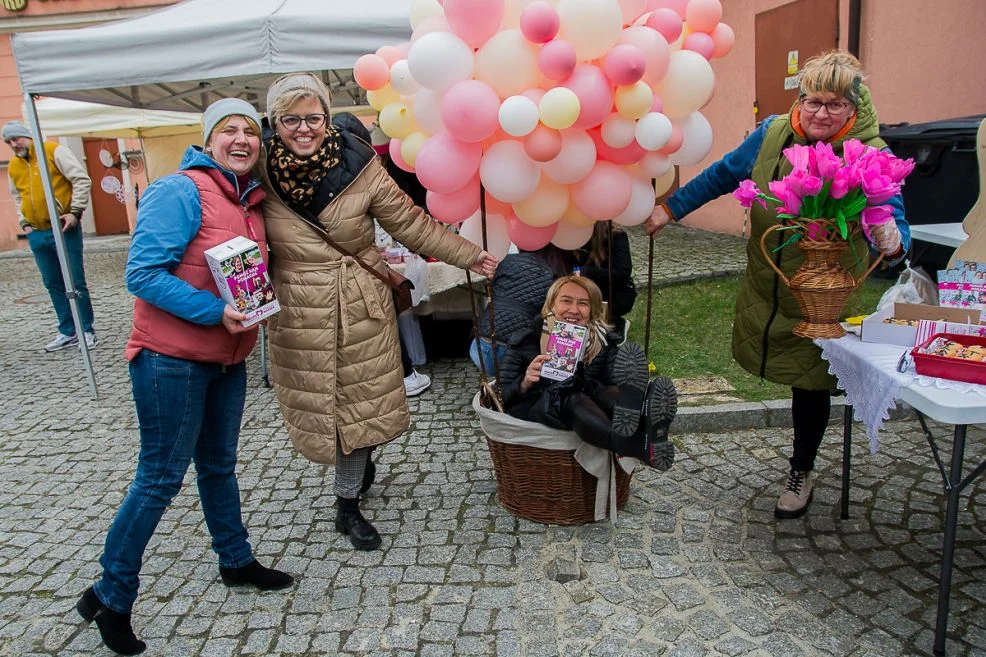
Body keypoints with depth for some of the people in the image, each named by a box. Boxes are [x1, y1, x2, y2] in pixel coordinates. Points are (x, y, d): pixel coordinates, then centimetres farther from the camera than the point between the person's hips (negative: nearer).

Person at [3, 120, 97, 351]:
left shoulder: (54, 151, -3)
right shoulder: (13, 166, 14)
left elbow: (81, 180, -8)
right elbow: (17, 197, 26)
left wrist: (75, 211, -12)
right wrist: (24, 222, 12)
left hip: (64, 230, -6)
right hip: (36, 235, 6)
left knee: (75, 282, -3)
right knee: (53, 285, 8)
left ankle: (87, 331, 7)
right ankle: (67, 332, 16)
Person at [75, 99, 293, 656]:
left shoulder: (253, 201, 8)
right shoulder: (180, 192, -16)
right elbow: (143, 273, -21)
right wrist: (215, 311, -26)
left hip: (227, 359, 8)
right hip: (171, 358, -7)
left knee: (219, 464, 20)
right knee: (162, 476, 1)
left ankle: (237, 561, 37)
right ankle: (111, 595, 20)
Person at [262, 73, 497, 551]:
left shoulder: (359, 167, -7)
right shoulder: (262, 174, -4)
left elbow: (410, 223, -1)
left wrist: (468, 255, -1)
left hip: (359, 309, -1)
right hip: (297, 316, 1)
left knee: (358, 403, 6)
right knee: (315, 405, 9)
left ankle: (348, 506, 25)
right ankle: (359, 469, 40)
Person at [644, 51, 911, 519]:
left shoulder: (871, 156, -17)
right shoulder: (773, 133, -8)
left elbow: (895, 222, -23)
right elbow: (722, 176, 5)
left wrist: (893, 243, -47)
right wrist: (670, 209, 4)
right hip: (765, 286, 3)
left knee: (810, 382, 9)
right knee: (788, 370, 17)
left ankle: (801, 472, 32)